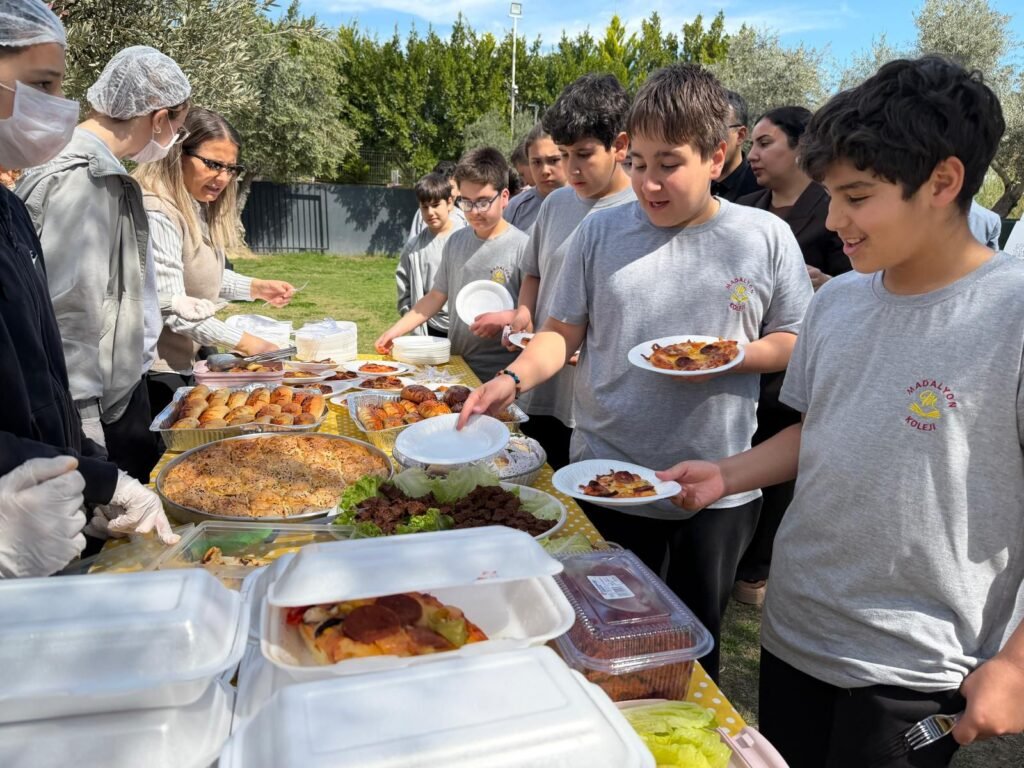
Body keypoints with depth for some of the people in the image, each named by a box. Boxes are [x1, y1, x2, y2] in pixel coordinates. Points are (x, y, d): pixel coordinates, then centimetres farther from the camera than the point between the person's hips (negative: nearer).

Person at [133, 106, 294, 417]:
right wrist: (242, 342, -22)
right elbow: (172, 307, -24)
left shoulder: (200, 208, 7)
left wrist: (256, 288, 3)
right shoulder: (157, 214, -21)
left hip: (186, 362, 9)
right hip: (157, 371, -9)